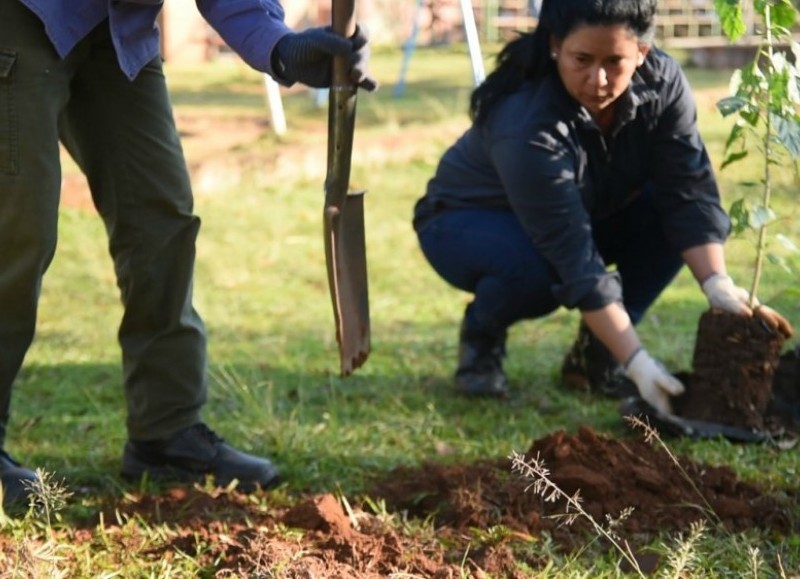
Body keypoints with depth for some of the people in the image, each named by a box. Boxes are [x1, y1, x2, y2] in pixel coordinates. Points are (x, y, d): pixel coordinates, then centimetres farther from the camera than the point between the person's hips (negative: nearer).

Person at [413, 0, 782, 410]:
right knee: (539, 269, -38)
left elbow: (689, 191, -21)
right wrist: (637, 361, -44)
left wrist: (718, 283, -37)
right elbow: (575, 260, -40)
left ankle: (596, 353, -5)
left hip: (586, 214, 6)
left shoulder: (662, 83, -22)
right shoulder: (527, 126, -38)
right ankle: (480, 333, -4)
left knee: (667, 211, -21)